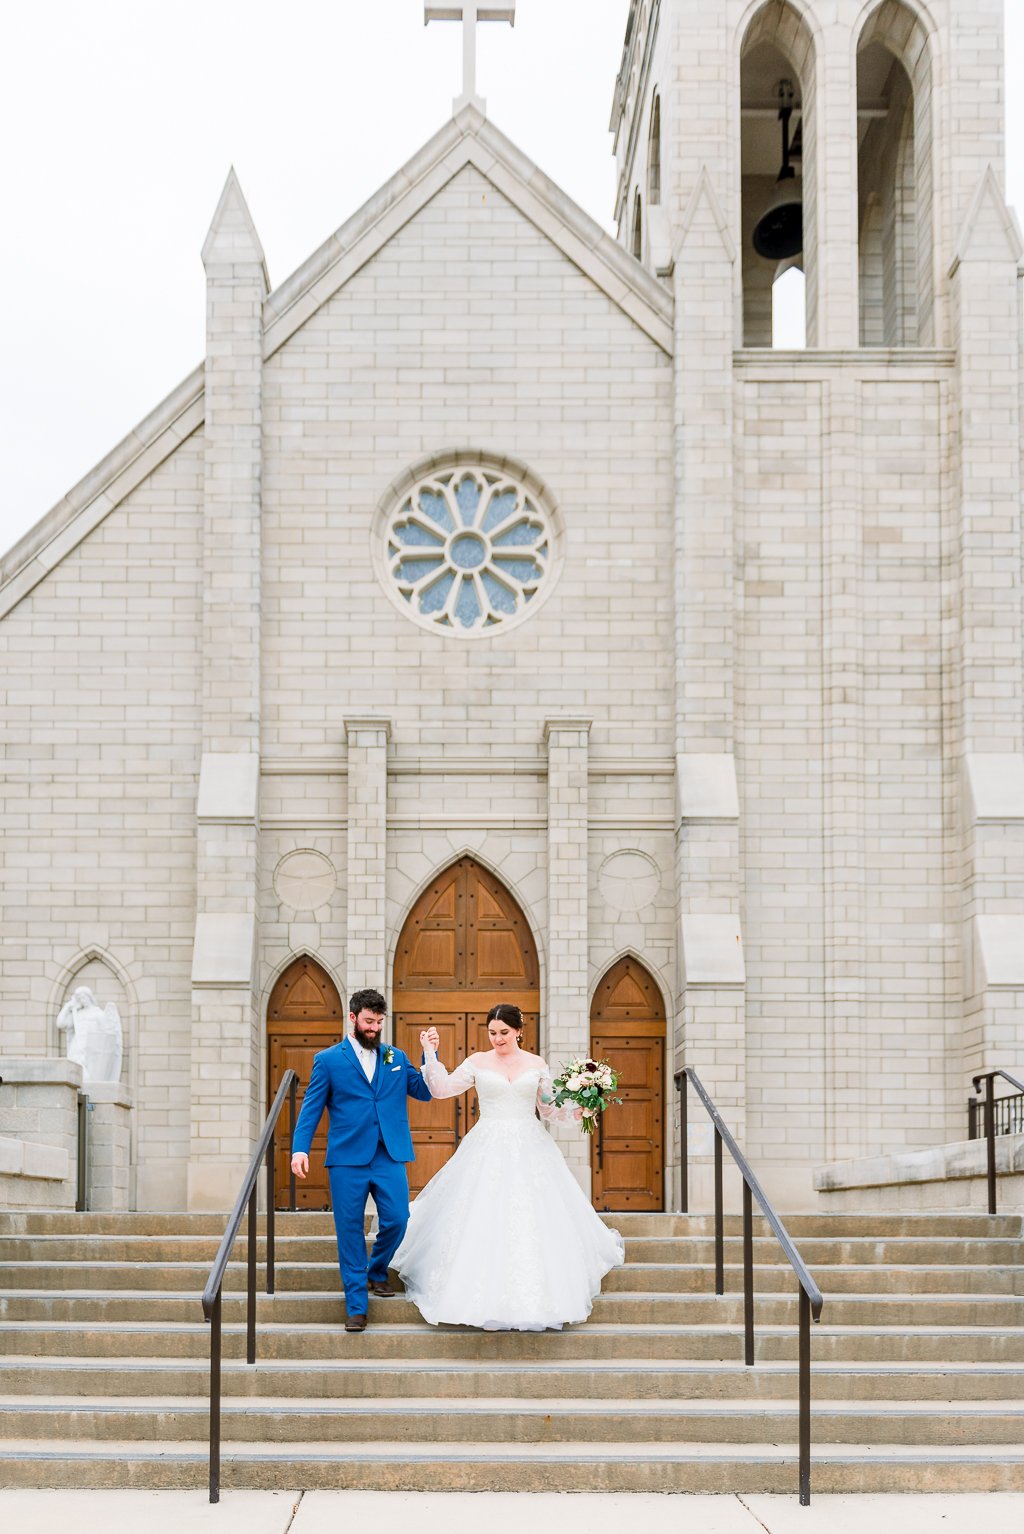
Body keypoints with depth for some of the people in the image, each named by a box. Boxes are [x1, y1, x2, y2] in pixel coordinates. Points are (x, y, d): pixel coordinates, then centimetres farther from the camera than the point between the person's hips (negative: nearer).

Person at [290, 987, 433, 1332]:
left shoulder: (396, 1058, 14)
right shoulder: (328, 1060, 5)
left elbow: (425, 1092, 10)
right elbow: (311, 1108, 1)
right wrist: (300, 1149, -11)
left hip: (390, 1157, 2)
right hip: (347, 1159, -2)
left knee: (396, 1220, -4)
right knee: (350, 1231, 1)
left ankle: (377, 1272, 27)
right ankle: (356, 1306, 10)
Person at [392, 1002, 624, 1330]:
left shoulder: (537, 1065, 7)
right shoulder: (477, 1063, 4)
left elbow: (548, 1108, 11)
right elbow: (441, 1089, 0)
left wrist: (576, 1110, -6)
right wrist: (430, 1054, -8)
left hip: (529, 1151, 1)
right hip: (487, 1151, -1)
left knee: (532, 1223, -3)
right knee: (483, 1223, -7)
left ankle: (531, 1302, 6)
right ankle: (484, 1302, -3)